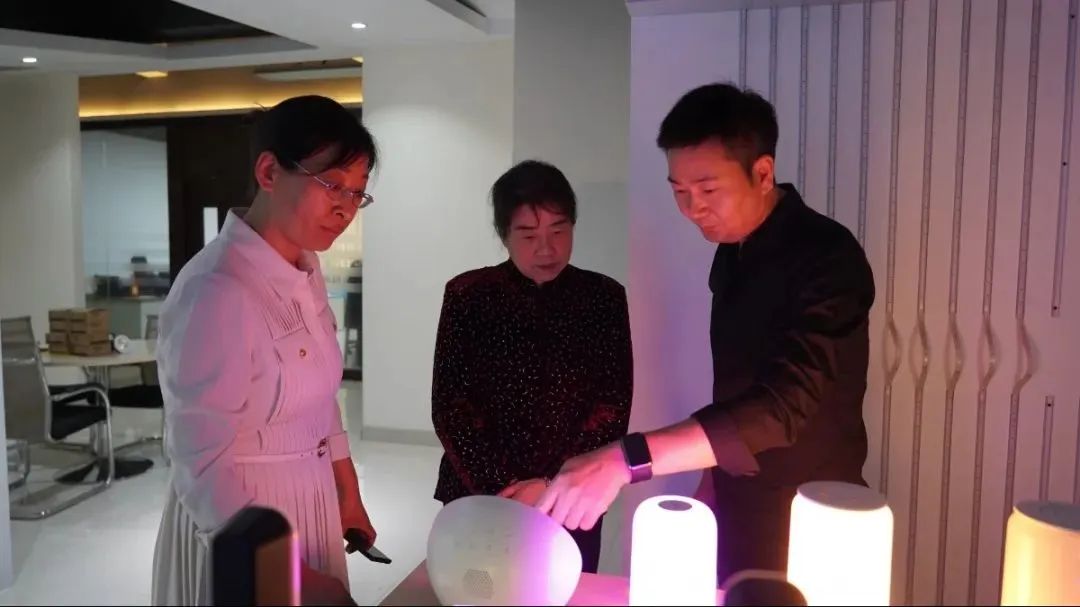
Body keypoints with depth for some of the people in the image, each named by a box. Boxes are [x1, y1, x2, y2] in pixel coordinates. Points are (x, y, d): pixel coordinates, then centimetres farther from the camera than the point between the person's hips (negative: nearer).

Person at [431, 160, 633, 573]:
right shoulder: (467, 296, -3)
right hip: (479, 498, 0)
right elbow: (449, 406, -6)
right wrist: (502, 489, -13)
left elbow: (613, 407, -5)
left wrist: (552, 485, -13)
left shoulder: (604, 298, -2)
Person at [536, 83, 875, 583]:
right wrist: (715, 480, 12)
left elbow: (780, 407, -36)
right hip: (738, 512, 7)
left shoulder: (827, 259, -23)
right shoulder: (732, 250, 2)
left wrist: (625, 460, -44)